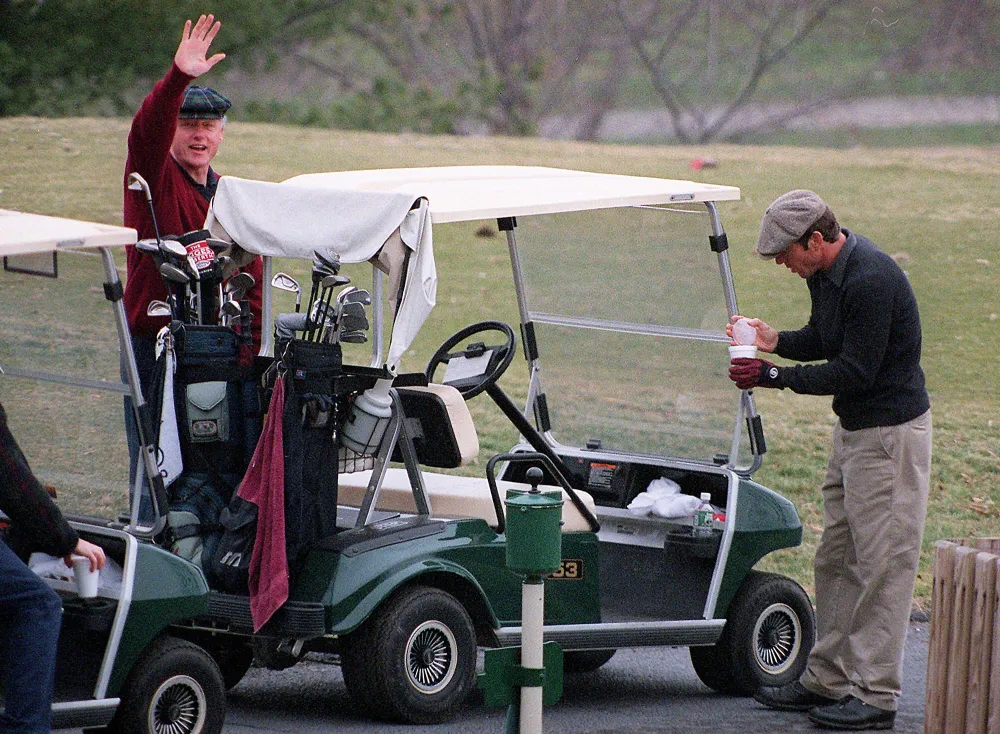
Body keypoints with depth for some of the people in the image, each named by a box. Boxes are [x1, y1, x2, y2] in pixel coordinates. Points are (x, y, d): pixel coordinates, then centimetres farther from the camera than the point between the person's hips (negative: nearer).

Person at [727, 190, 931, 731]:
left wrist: (774, 377, -20)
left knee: (882, 565, -6)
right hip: (853, 428, 10)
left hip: (891, 432, -10)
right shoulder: (825, 272, 6)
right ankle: (827, 681, 21)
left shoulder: (871, 281, -24)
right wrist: (773, 339, 0)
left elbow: (855, 372, -24)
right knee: (836, 560, 13)